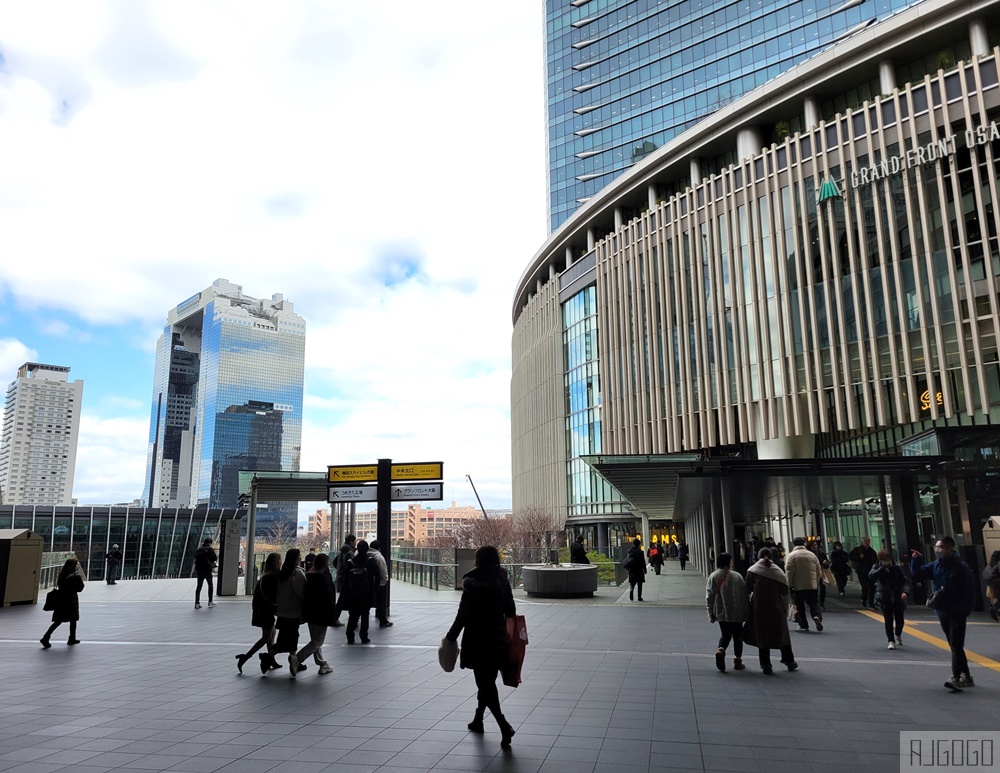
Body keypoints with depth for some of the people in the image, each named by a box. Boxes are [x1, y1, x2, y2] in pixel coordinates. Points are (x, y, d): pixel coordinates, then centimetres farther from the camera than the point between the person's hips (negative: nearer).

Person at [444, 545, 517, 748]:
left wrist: (451, 637, -5)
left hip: (478, 641, -6)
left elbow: (463, 614, -15)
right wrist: (509, 633, 20)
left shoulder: (472, 584, -15)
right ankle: (478, 720, 35)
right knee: (488, 681, 19)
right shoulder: (503, 582, 2)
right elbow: (511, 611, 7)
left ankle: (504, 725, -12)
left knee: (484, 683, 0)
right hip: (498, 639, 6)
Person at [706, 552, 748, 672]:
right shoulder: (736, 576, -10)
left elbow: (709, 597, -1)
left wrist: (711, 614, 7)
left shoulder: (713, 576, -3)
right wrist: (746, 612, 3)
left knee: (725, 635, 17)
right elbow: (744, 595, -6)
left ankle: (720, 650, -9)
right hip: (736, 613, -2)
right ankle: (737, 661, 18)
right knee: (737, 636, 13)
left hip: (721, 613, 2)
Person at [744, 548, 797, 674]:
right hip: (777, 610, 1)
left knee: (762, 636, 9)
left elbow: (748, 590, -5)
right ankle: (789, 661, 29)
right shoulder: (778, 571, -3)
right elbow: (785, 592, -4)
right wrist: (785, 609, 8)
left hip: (759, 609, -1)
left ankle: (766, 665, 9)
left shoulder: (752, 571, -6)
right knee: (782, 635, 18)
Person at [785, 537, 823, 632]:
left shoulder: (791, 555, -5)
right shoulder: (812, 554, 9)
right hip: (812, 586, 3)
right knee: (814, 604, 8)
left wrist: (790, 585, -6)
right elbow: (819, 571, 13)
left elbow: (789, 572, -10)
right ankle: (817, 616, -19)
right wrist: (817, 582, 22)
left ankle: (803, 625, 13)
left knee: (799, 606, 10)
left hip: (798, 586, -3)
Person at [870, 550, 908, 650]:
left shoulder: (897, 567, -1)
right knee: (888, 620, -6)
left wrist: (904, 591, -15)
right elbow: (871, 575, -20)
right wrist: (882, 568, -23)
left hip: (897, 598, 1)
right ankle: (891, 641, 5)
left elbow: (903, 580, 1)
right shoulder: (877, 568, -2)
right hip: (884, 599, -1)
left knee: (899, 619, 8)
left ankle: (898, 635, 39)